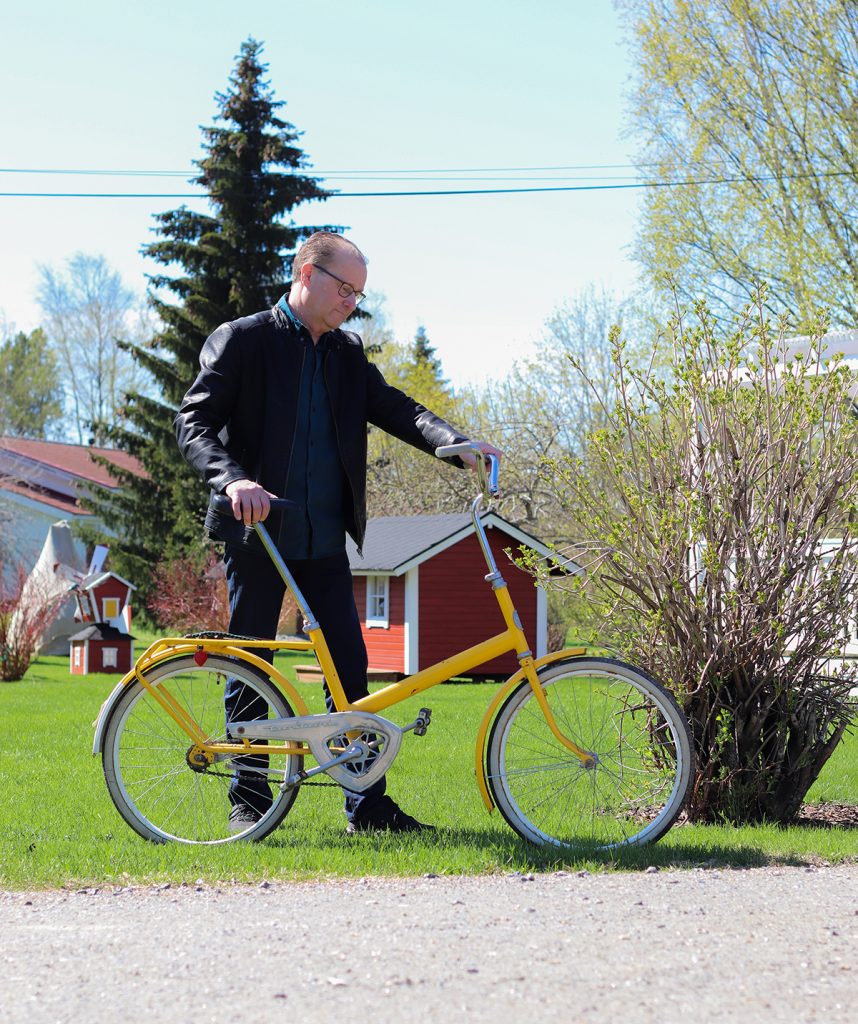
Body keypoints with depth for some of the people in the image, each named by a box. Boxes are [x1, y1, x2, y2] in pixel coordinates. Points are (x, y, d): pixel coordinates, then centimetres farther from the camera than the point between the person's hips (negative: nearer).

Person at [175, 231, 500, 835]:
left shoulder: (346, 354, 13)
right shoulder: (241, 341, -3)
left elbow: (395, 408, 4)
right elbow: (195, 422, -10)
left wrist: (458, 445, -15)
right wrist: (235, 480, -28)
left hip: (324, 536, 5)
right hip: (257, 531, -5)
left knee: (350, 664, 1)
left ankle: (367, 804, 6)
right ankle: (249, 800, 14)